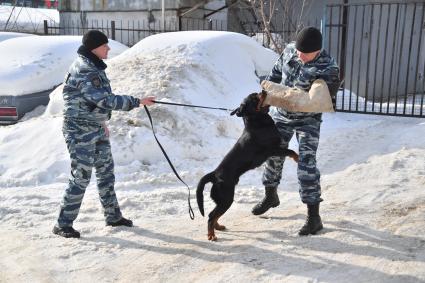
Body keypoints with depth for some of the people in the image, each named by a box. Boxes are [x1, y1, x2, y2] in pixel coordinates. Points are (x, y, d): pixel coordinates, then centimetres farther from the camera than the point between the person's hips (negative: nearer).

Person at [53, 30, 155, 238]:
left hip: (96, 128, 10)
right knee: (81, 176, -5)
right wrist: (137, 102, -24)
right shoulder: (84, 70, -21)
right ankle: (63, 224, 8)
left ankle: (113, 216, 28)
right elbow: (105, 100, -27)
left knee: (106, 171, 15)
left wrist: (101, 122, 20)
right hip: (80, 131, -10)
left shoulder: (93, 66, 10)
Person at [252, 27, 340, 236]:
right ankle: (270, 196, 40)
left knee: (306, 164, -14)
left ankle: (314, 216, -4)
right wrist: (266, 92, 4)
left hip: (307, 120, -5)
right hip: (281, 114, 6)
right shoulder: (289, 50, -9)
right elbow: (277, 72, 8)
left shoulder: (328, 69, -25)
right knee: (273, 154, 16)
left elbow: (326, 102, -24)